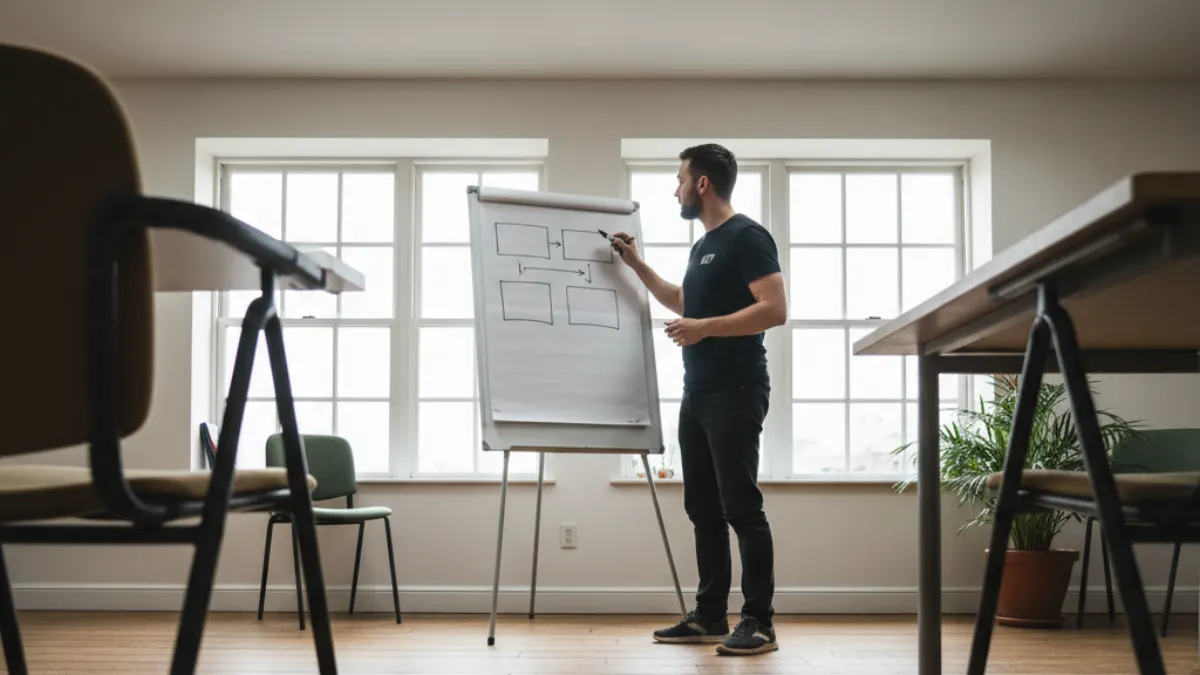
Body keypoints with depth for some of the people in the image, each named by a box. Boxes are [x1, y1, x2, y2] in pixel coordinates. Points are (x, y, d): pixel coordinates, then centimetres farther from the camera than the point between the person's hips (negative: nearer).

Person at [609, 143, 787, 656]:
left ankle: (760, 623, -4)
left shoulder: (747, 237, -9)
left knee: (740, 507, -9)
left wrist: (706, 328, -23)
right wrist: (636, 264, 31)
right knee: (703, 507, 10)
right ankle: (710, 616, 16)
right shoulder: (702, 247, 19)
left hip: (735, 393, -10)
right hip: (697, 394, 10)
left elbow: (775, 309, -19)